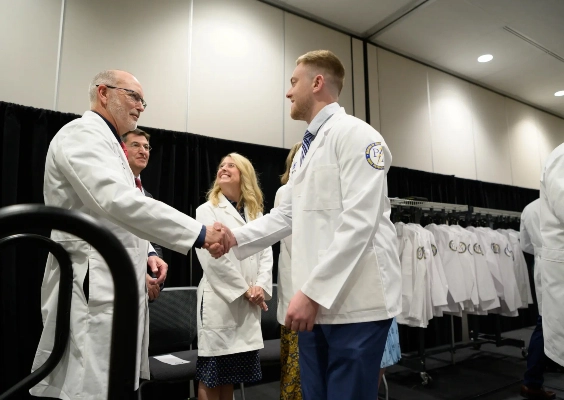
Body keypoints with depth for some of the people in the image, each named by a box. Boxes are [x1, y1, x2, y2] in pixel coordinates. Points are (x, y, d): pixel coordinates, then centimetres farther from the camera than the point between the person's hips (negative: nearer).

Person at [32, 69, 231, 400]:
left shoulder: (107, 143, 22)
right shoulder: (82, 135, -9)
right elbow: (119, 201, -28)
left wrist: (145, 256, 10)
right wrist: (199, 233, -29)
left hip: (113, 289, 10)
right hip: (92, 291, -10)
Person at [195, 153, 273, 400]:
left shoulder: (256, 213, 14)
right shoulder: (207, 210, -2)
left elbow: (266, 253, 6)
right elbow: (212, 258, -12)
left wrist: (261, 287, -9)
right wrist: (244, 290, -12)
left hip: (249, 304, 5)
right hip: (219, 301, -4)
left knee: (231, 374, 16)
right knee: (211, 376, 5)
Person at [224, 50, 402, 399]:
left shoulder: (355, 134, -9)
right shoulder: (306, 149, 18)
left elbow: (359, 222, -19)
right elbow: (286, 216, 16)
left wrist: (312, 291, -21)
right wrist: (236, 237, 3)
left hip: (357, 301, -8)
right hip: (317, 301, 8)